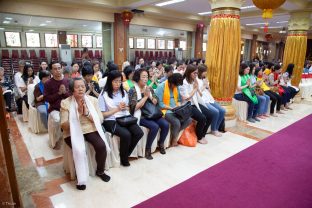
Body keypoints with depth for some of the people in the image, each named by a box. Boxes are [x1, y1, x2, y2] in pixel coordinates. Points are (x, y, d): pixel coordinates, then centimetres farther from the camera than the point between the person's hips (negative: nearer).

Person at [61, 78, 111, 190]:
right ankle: (81, 178, -3)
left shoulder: (93, 100, 1)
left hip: (90, 129, 2)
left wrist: (87, 113, -18)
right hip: (73, 132, -2)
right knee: (79, 150, -30)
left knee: (101, 146, -23)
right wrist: (77, 113, -21)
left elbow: (100, 120, -3)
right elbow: (64, 125, -9)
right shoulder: (65, 103, -5)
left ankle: (100, 171, 6)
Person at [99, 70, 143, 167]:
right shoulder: (104, 94, -4)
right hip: (110, 120, -5)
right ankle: (124, 159, -2)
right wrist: (117, 109, -11)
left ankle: (126, 154, 4)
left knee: (139, 133, -19)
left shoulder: (123, 92, 13)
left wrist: (125, 107, -4)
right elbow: (102, 114, -6)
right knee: (126, 134, -30)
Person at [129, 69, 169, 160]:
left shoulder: (149, 89, 10)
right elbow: (135, 107, -16)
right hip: (140, 116, -6)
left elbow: (156, 103, 8)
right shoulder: (133, 90, -8)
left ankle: (161, 143, 13)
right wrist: (145, 96, -14)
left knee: (166, 124, -15)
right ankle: (148, 148, -7)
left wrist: (149, 96, -10)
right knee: (154, 126, -29)